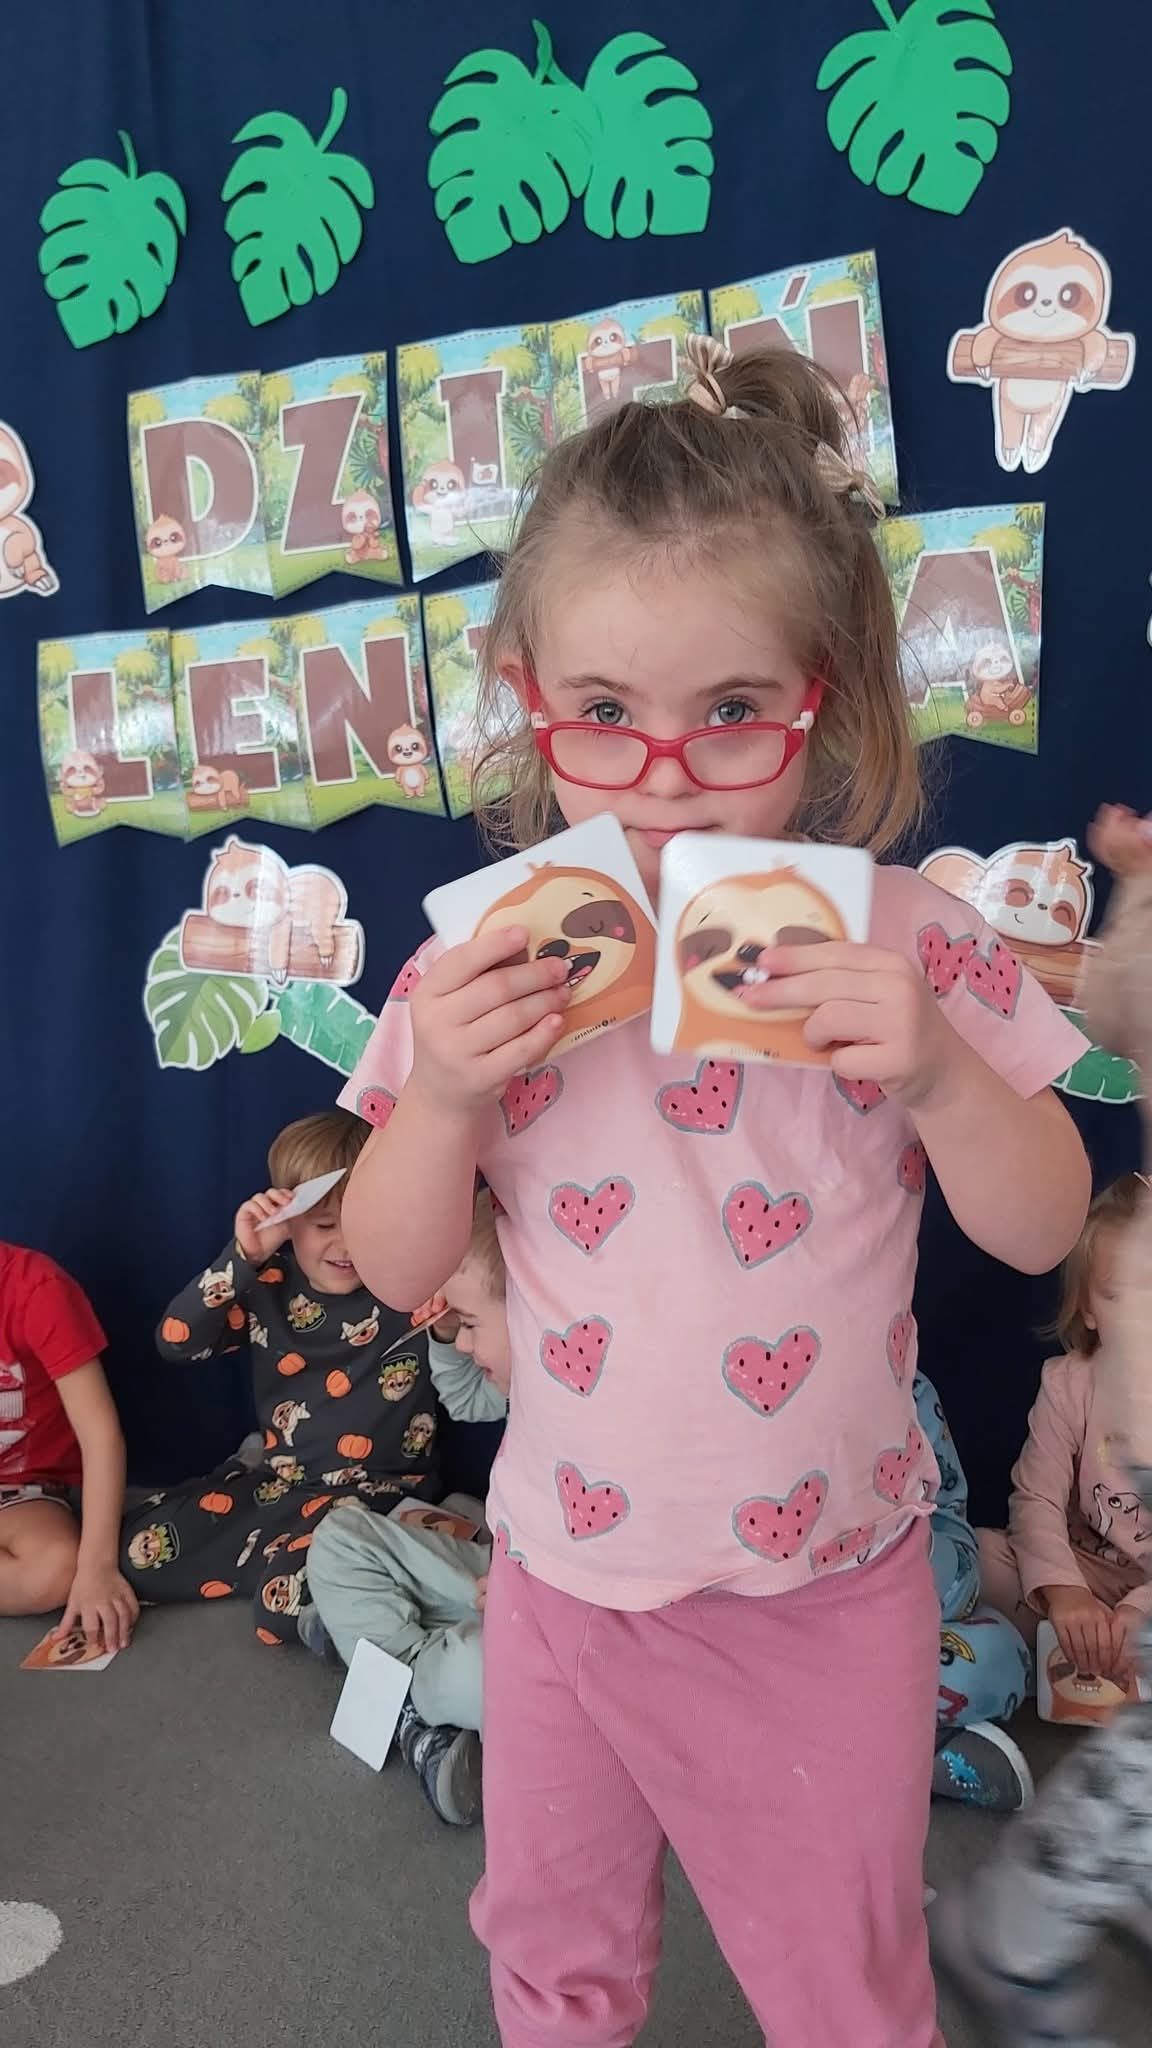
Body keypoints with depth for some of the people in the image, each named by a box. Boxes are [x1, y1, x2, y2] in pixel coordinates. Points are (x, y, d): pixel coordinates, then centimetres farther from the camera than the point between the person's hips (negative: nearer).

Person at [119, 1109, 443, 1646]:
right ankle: (280, 1549, 11)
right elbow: (176, 1342, -8)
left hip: (375, 1492, -5)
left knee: (289, 1602, -30)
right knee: (137, 1552, -4)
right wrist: (243, 1256, -20)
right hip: (276, 1475, 5)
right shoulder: (271, 1284, -2)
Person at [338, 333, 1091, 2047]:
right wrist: (443, 1093, -26)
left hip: (830, 1583, -1)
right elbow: (396, 1268, -7)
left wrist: (935, 1070, -28)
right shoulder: (489, 956, -12)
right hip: (569, 1567, 2)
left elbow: (1042, 1230, -9)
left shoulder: (900, 942, -15)